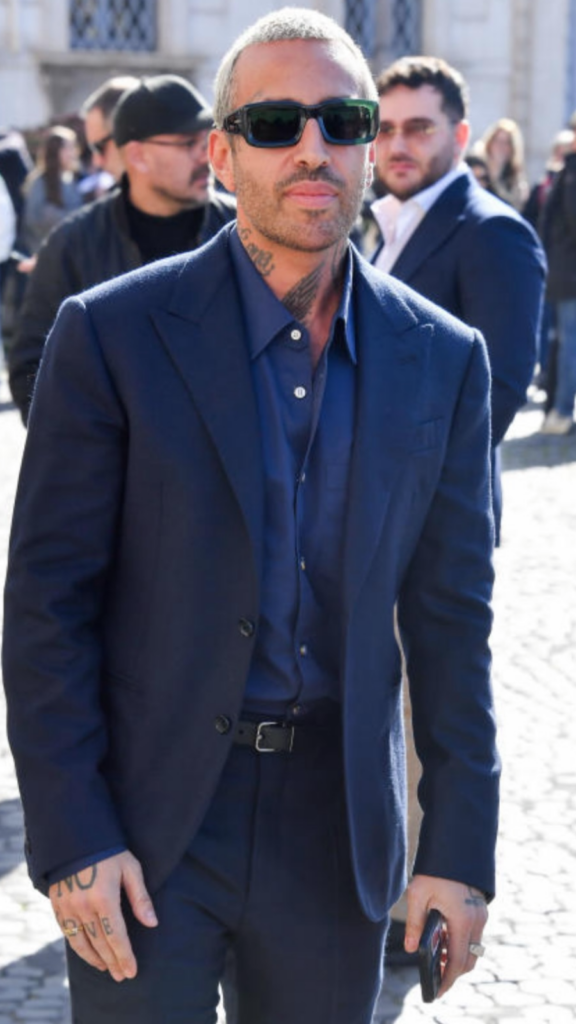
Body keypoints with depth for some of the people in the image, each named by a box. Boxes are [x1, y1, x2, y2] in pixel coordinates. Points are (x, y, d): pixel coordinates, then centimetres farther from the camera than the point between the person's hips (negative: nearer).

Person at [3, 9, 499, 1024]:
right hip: (145, 817, -3)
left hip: (336, 822, 3)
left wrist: (461, 848, 1)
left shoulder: (442, 358, 1)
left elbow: (450, 616, 4)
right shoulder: (112, 334, -8)